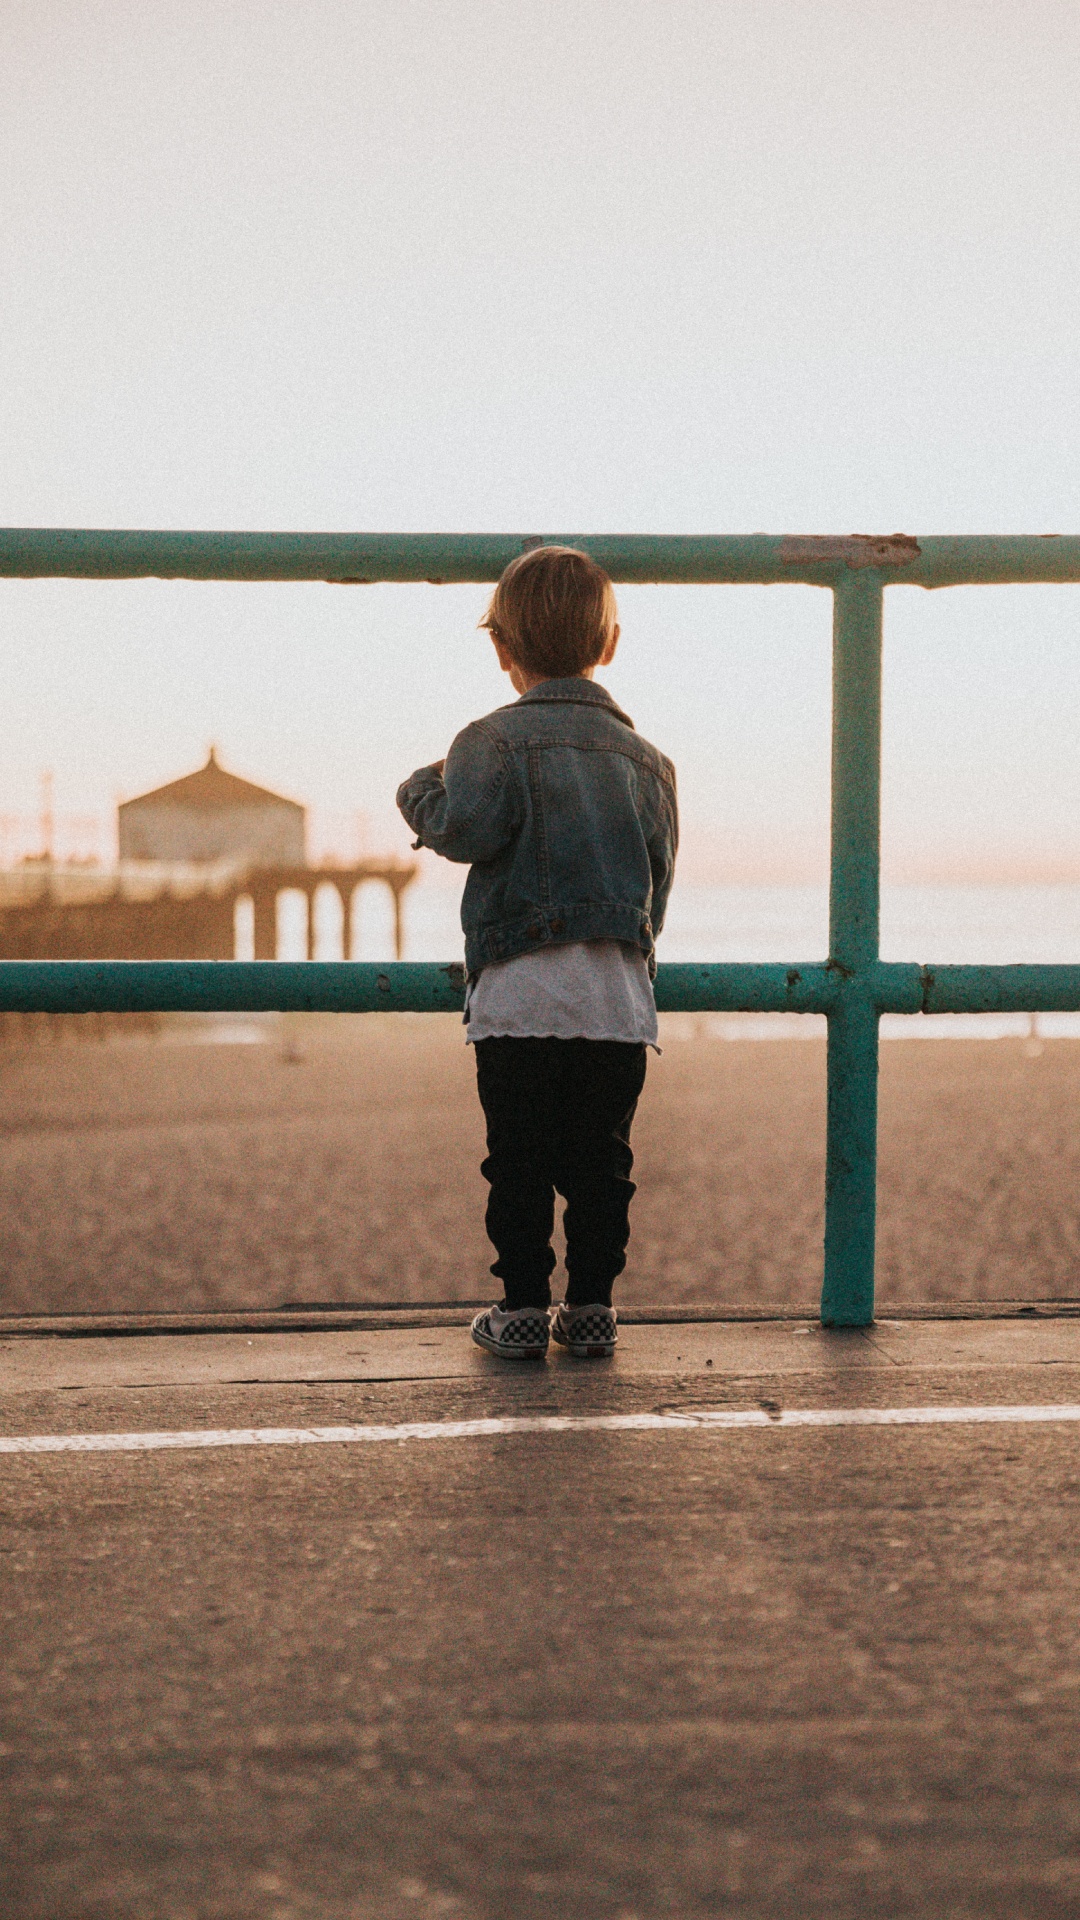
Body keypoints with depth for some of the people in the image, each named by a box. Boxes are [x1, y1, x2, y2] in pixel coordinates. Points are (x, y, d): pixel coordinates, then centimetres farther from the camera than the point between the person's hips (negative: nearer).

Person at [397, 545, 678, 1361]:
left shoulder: (496, 740, -2)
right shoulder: (645, 757, 13)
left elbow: (468, 829, -17)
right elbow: (660, 874, 15)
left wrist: (422, 790, 5)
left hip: (519, 992, -4)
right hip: (619, 994, 4)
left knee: (519, 1161, 4)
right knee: (600, 1160, 10)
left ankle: (524, 1307, 8)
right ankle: (592, 1307, 14)